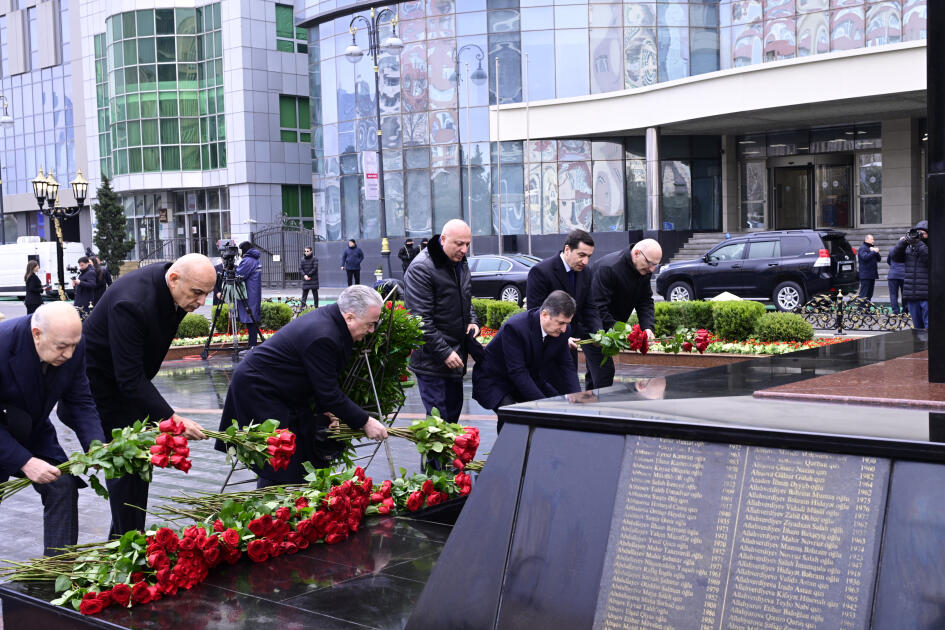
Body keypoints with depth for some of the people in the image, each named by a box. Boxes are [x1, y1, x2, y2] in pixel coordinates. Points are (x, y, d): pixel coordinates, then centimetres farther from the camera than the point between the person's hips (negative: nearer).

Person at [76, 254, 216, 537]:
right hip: (104, 383, -8)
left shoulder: (175, 287, -10)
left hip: (131, 378, 9)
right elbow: (130, 379, -36)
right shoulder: (131, 303, -37)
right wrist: (172, 418, -39)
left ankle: (122, 538, 25)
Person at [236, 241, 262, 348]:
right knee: (253, 319, 10)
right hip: (255, 295, 9)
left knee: (250, 319, -9)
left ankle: (252, 346, -10)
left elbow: (238, 276, -16)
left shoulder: (247, 261, -14)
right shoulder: (256, 260, 16)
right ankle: (253, 345, 12)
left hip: (249, 296, -9)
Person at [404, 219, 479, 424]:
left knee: (454, 411, 16)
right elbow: (421, 320, -20)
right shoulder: (421, 268, -17)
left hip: (455, 356, 9)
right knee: (440, 417, -6)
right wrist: (444, 352, -21)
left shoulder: (461, 262, 11)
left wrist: (472, 321, 7)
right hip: (432, 359, -9)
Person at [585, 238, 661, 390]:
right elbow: (598, 307, -29)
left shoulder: (645, 269, -2)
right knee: (604, 373, -14)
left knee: (595, 374, 15)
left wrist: (647, 327, -14)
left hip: (614, 326, 8)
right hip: (594, 328, -8)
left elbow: (645, 301, 3)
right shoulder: (608, 268, -28)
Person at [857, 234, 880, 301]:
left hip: (872, 275, 9)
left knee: (869, 294, 10)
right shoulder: (863, 248, -5)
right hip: (865, 275, -9)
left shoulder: (872, 248, 20)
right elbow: (865, 257, -23)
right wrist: (874, 252, -20)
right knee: (863, 294, -10)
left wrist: (876, 252, -2)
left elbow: (878, 259, 14)